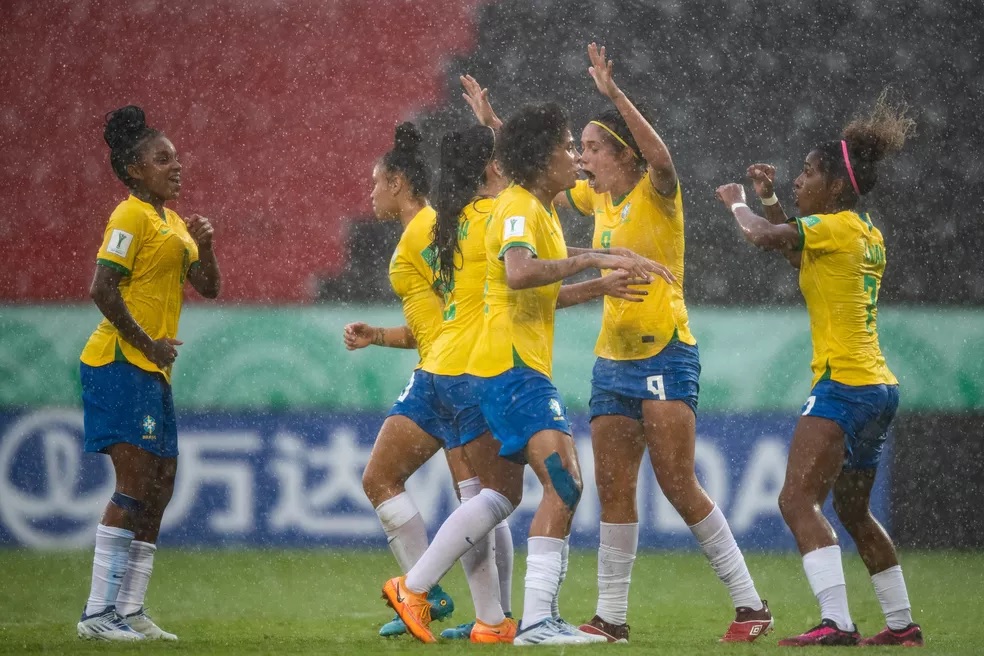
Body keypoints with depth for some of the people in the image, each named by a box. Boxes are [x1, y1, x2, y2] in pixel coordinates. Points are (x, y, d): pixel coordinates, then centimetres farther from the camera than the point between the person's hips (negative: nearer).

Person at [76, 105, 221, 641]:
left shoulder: (172, 222, 19)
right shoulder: (132, 216, -10)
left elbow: (208, 288, 17)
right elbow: (102, 289, -19)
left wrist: (204, 245, -1)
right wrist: (146, 343, -15)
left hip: (153, 373, 10)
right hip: (119, 366, -10)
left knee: (160, 488, 8)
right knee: (135, 486, -15)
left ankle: (130, 611, 12)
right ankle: (97, 614, -15)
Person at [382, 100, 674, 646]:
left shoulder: (540, 210, 19)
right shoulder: (519, 208, -13)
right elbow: (519, 274, -33)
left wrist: (601, 287, 18)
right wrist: (592, 259, -31)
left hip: (519, 367, 11)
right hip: (513, 368, -11)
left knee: (501, 491, 19)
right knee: (564, 482, -19)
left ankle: (411, 589, 24)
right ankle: (537, 619, -23)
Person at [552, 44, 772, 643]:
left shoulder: (656, 192, -8)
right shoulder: (597, 198, 12)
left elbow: (660, 156, -31)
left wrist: (615, 93, -37)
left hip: (665, 354, -7)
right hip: (612, 360, 7)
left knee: (677, 483, -13)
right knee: (614, 491, 4)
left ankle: (751, 604, -6)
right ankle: (612, 617, 7)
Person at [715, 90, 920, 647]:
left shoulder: (836, 226, -11)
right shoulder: (870, 234, 15)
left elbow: (763, 236, -22)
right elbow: (798, 246, 33)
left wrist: (738, 202, -2)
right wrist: (771, 200, 23)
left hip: (844, 385, -10)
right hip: (879, 387, 10)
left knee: (799, 500, -17)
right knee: (853, 510, 22)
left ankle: (836, 622, -29)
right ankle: (903, 624, 28)